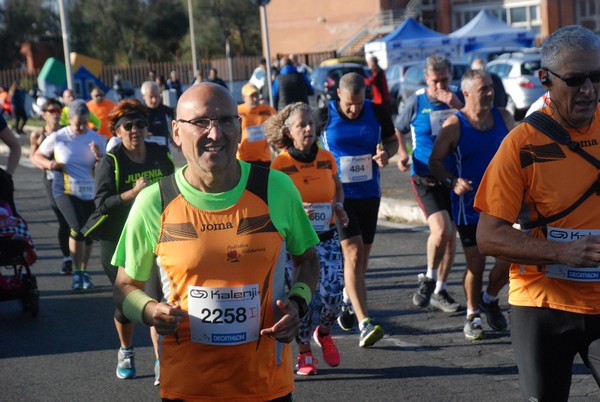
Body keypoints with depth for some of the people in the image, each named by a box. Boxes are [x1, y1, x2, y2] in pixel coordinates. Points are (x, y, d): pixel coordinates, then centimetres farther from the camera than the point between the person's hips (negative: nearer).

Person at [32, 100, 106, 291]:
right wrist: (48, 164, -11)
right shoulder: (57, 138, -3)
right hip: (65, 191, -3)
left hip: (90, 193, 3)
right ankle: (77, 271, -7)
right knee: (78, 228, -21)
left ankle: (84, 271, 29)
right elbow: (37, 156, 10)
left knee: (89, 233, 9)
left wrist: (99, 157, -20)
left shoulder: (97, 140, 1)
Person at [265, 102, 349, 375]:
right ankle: (304, 354, 18)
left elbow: (338, 188, 20)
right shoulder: (280, 164, -9)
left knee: (333, 295, -8)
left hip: (326, 237, 3)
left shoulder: (326, 158, 3)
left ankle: (324, 333, 24)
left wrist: (338, 205, 0)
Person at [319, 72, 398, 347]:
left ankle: (348, 301, 43)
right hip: (338, 193, -4)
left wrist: (387, 153, -10)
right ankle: (365, 324, -20)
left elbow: (392, 140, 13)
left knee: (362, 257, 14)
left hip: (369, 193, 4)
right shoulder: (324, 116, -8)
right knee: (353, 254, -15)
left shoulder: (377, 113, -1)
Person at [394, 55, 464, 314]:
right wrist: (402, 154, -3)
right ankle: (429, 279, 2)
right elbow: (398, 130, 12)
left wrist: (457, 106, -19)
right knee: (440, 229, -21)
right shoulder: (416, 102, -2)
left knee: (451, 236, 9)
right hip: (425, 178, -3)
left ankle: (439, 291, 23)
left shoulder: (457, 98, 2)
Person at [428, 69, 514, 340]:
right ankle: (472, 314, 22)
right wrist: (452, 182, -24)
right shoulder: (454, 125, -10)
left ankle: (490, 300, 26)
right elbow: (435, 161, -7)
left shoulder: (503, 117, 4)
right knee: (476, 264, -1)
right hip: (469, 207, -4)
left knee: (509, 259, -4)